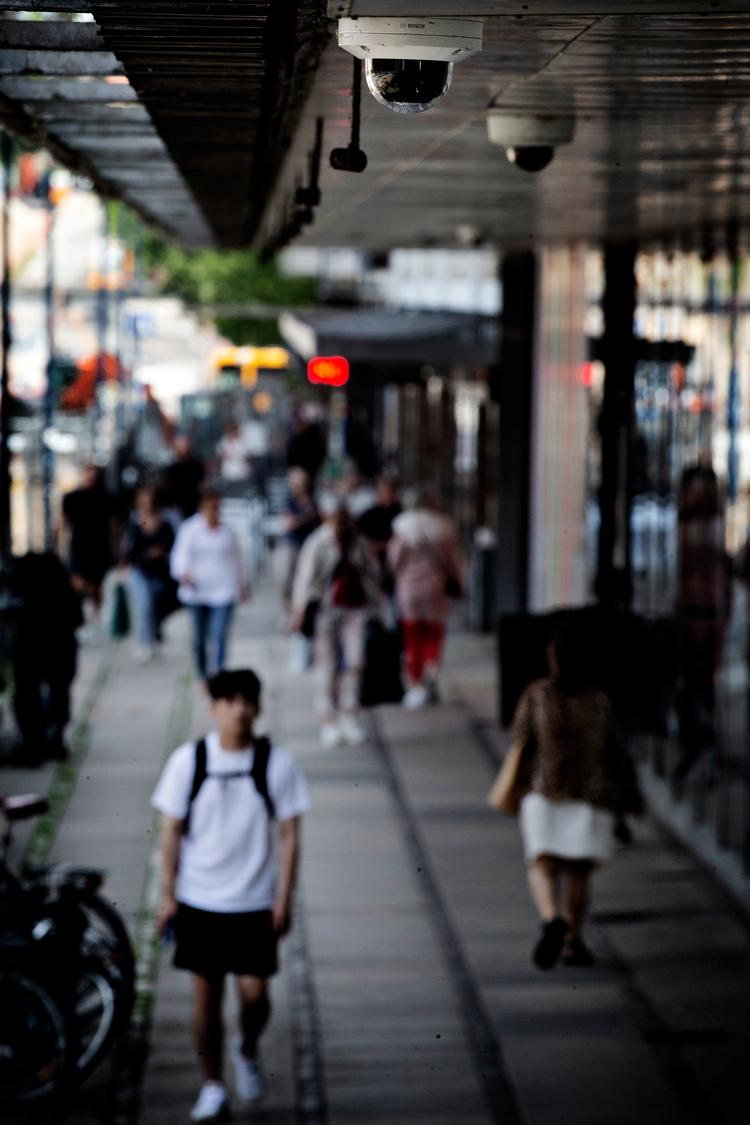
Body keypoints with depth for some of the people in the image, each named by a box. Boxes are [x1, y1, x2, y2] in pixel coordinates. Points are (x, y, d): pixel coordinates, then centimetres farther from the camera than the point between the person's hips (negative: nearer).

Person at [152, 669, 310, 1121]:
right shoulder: (188, 760, -4)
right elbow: (172, 831, 2)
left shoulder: (277, 763, -5)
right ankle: (213, 1087, 17)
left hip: (255, 902, 0)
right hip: (199, 900, 0)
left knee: (254, 992, -3)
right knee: (207, 994, 3)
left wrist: (284, 899, -5)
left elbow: (289, 836, -1)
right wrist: (168, 895, 0)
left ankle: (248, 1050, 30)